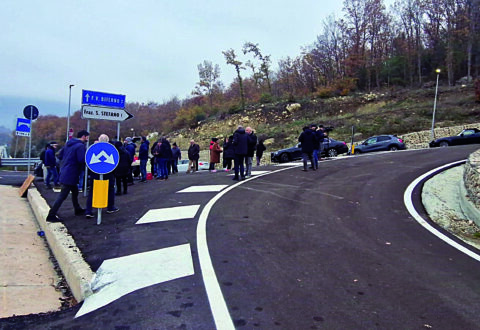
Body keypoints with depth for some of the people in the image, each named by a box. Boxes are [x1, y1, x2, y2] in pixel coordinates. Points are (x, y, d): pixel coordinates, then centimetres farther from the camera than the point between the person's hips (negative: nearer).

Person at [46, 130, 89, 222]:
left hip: (64, 172, 10)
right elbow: (82, 160, -23)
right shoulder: (80, 146, -14)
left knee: (75, 191, 23)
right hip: (71, 175, -10)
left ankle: (77, 210, 37)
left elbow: (60, 156, 17)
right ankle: (51, 215, -2)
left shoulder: (68, 144, 13)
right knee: (62, 196, -5)